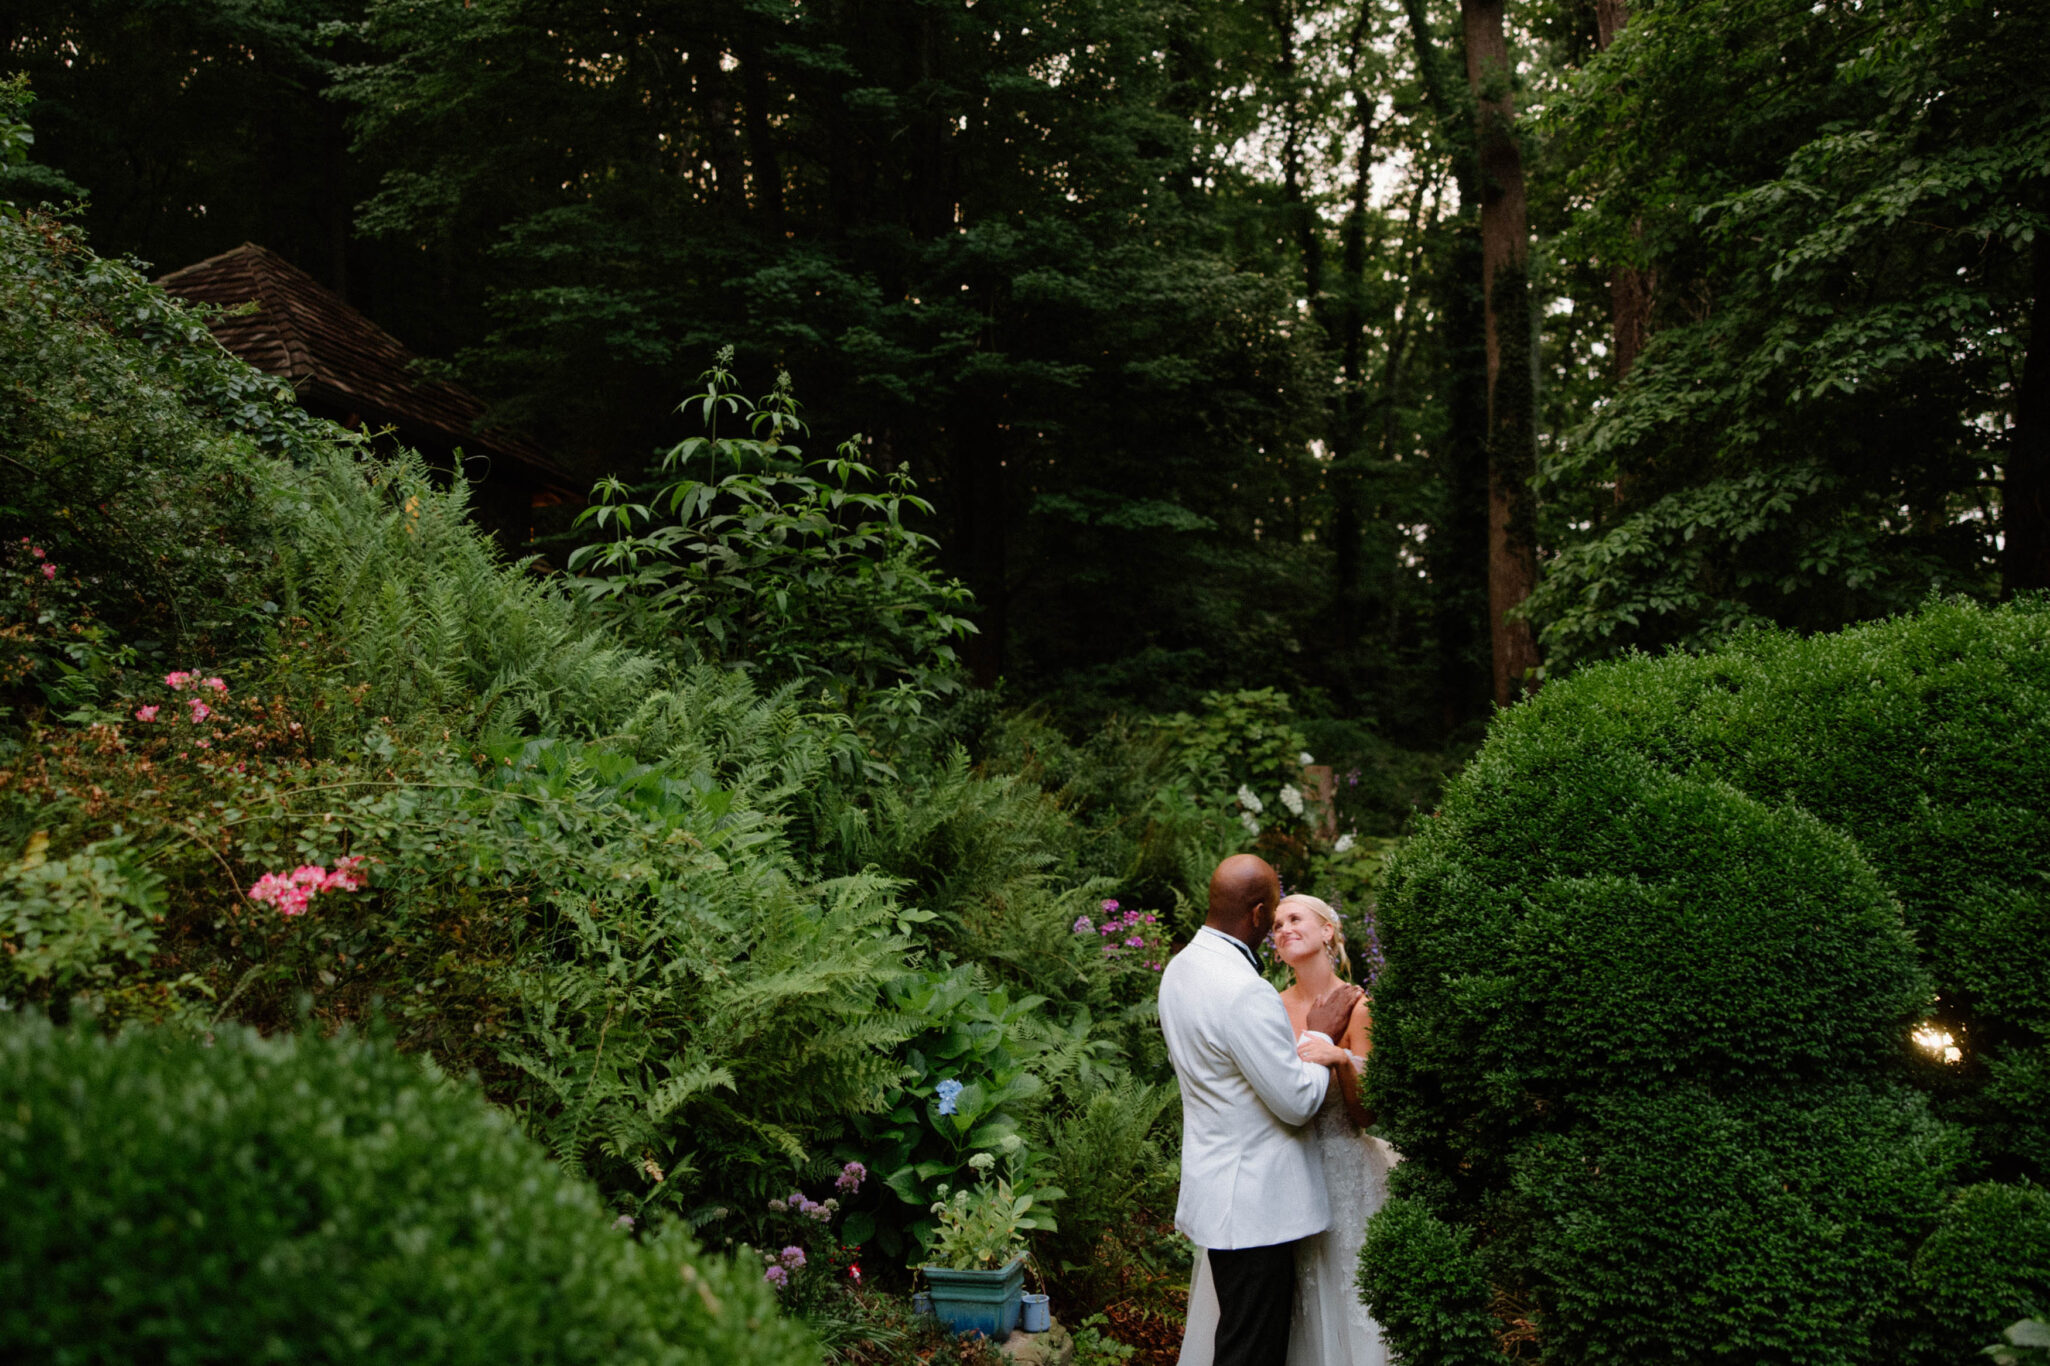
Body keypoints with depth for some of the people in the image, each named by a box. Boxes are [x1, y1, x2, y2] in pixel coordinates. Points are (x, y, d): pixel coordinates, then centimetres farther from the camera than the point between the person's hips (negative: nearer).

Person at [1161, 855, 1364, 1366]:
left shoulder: (1180, 969, 6)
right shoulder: (1246, 992, -25)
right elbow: (1299, 1102, -20)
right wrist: (1321, 1036, -4)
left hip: (1214, 1186, 9)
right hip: (1253, 1205, -9)